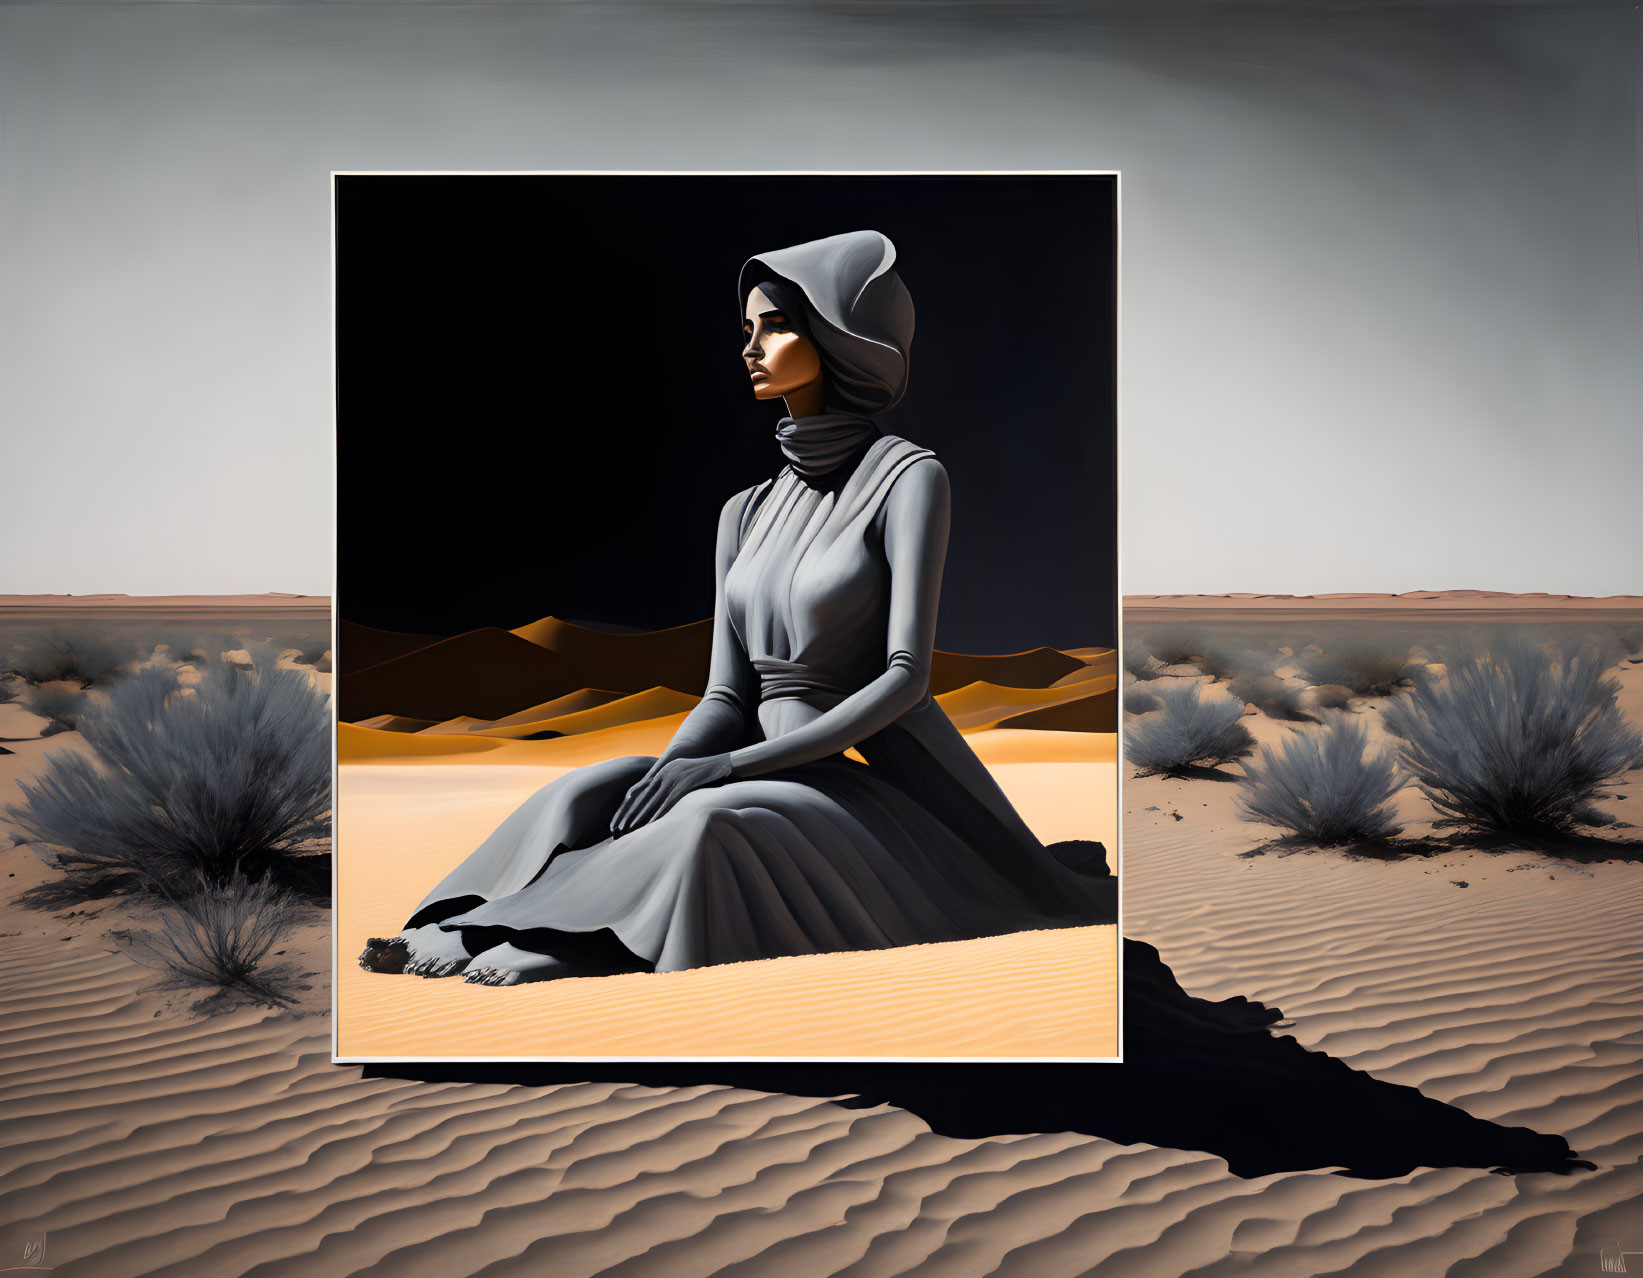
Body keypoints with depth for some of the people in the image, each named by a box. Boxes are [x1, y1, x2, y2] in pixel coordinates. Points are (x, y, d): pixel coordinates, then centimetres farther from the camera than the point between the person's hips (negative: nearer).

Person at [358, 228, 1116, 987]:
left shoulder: (911, 477, -8)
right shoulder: (747, 513, 12)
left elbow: (906, 676, -17)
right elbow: (726, 697, 6)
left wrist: (732, 766, -24)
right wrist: (663, 779, -16)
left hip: (878, 803, -6)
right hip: (777, 793, 6)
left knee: (712, 825, -34)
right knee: (585, 796, -19)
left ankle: (539, 946, -20)